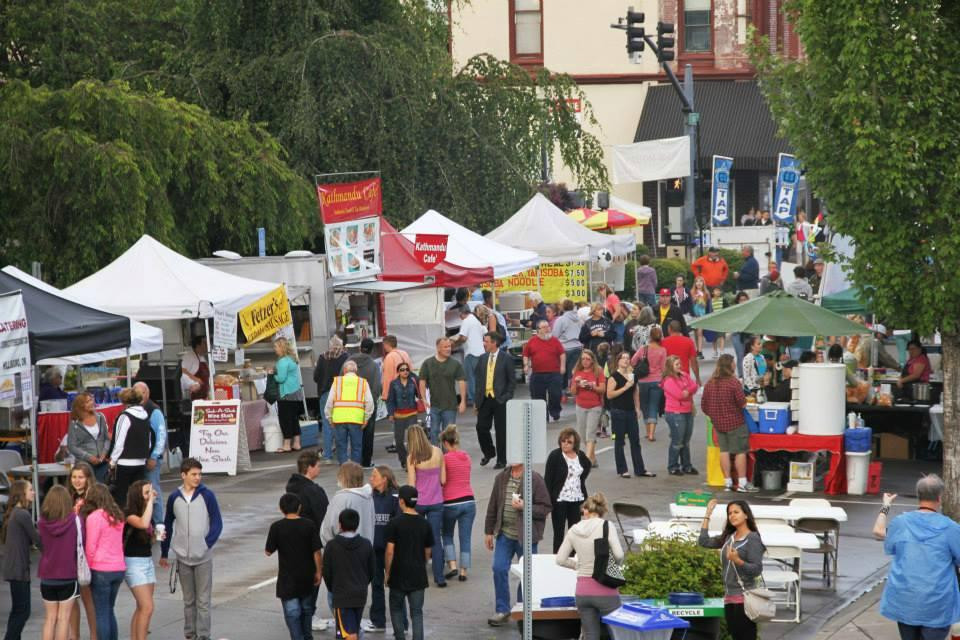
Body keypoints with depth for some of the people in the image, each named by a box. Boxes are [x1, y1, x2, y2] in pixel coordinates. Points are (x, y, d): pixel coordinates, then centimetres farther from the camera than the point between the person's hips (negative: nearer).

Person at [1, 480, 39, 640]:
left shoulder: (13, 513, 13)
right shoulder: (23, 515, -17)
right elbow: (37, 539, -13)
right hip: (19, 568, -10)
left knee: (18, 610, 16)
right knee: (22, 611, -6)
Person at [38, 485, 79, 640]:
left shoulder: (42, 522, -5)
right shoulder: (74, 520, -11)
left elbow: (41, 545, 6)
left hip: (47, 576, 2)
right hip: (68, 575, -2)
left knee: (50, 618, 10)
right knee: (63, 618, 3)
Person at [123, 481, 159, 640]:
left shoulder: (147, 512, 10)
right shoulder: (129, 514, -14)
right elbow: (143, 524, -36)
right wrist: (150, 500, -29)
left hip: (148, 561, 8)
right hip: (133, 563, -8)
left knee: (141, 608, 9)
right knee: (147, 607, -14)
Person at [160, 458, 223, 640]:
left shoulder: (207, 495, -5)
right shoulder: (174, 497, 2)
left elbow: (217, 523, -3)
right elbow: (168, 525, 12)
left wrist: (208, 543, -16)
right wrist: (164, 553, 15)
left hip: (203, 557, -2)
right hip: (183, 557, 2)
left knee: (203, 600, -2)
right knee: (188, 600, 11)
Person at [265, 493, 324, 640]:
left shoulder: (277, 527, -11)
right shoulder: (309, 525, -7)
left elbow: (268, 552, -4)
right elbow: (317, 551, -8)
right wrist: (318, 572, 1)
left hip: (287, 577, -3)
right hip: (307, 576, 3)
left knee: (292, 612, 1)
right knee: (307, 609, 20)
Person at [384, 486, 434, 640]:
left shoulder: (395, 523, -11)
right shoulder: (425, 525, 1)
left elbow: (389, 551, -12)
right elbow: (428, 552, 7)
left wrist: (388, 572, -1)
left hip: (398, 575, -2)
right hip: (418, 576, 3)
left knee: (396, 609, 15)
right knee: (417, 612, 6)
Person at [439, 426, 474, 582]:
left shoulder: (446, 458, -11)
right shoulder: (467, 457, 5)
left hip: (451, 503, -4)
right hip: (468, 501, 4)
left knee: (447, 535, 17)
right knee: (465, 538, 7)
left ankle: (452, 565, 5)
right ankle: (463, 571, 7)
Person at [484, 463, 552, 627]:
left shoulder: (535, 479, -9)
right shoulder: (501, 478, 5)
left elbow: (545, 508, -11)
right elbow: (493, 506, 13)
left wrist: (524, 506, -24)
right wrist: (488, 531, 13)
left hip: (526, 536, -4)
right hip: (504, 533, 4)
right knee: (499, 569, -3)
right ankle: (502, 610, 8)